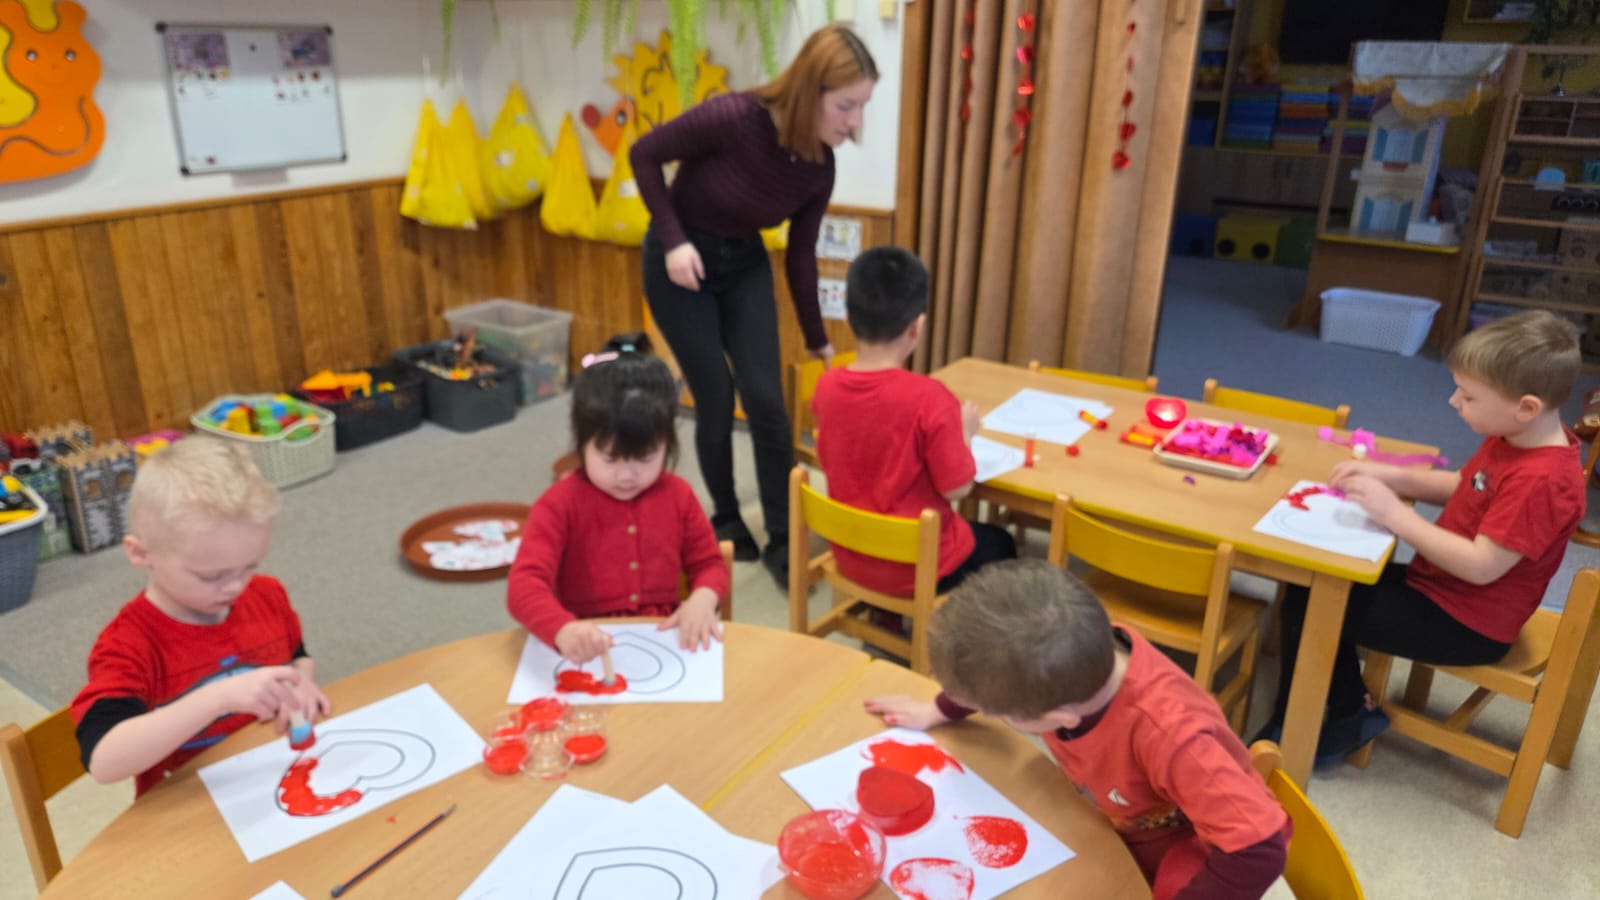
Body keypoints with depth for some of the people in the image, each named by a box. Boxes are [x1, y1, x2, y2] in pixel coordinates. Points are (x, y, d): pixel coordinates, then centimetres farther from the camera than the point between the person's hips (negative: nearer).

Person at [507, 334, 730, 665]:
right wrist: (563, 630, -40)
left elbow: (709, 564, 12)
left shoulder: (678, 495, 2)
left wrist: (702, 600, -11)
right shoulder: (561, 504, -9)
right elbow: (524, 585, -20)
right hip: (589, 652, -2)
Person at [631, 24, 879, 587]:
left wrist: (817, 340, 9)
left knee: (766, 399, -6)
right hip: (681, 263, -4)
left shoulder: (819, 166, -11)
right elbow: (644, 154, -16)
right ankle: (725, 519, 20)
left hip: (745, 265, 4)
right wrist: (673, 239, -22)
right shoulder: (734, 118, -28)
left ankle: (781, 541, 5)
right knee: (716, 399, -4)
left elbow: (800, 255, 1)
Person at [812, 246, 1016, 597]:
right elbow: (957, 488, -18)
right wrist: (965, 433, -1)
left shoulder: (827, 386, -11)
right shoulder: (929, 397, -26)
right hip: (919, 568, -5)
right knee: (999, 543, 27)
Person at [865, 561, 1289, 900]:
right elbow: (995, 674, -4)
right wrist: (936, 711, 7)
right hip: (1110, 822, 5)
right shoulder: (1072, 651, -27)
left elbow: (1257, 851, -40)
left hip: (1188, 853, -5)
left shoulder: (1165, 733, -44)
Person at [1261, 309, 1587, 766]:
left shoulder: (1541, 481, -29)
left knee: (1310, 605, -12)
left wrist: (1395, 514, -28)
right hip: (1438, 585, 10)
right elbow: (1461, 489, 16)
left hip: (1466, 624, -10)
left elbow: (1480, 567, -30)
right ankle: (1351, 711, 14)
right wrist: (1391, 476, 0)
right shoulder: (1515, 439, 1)